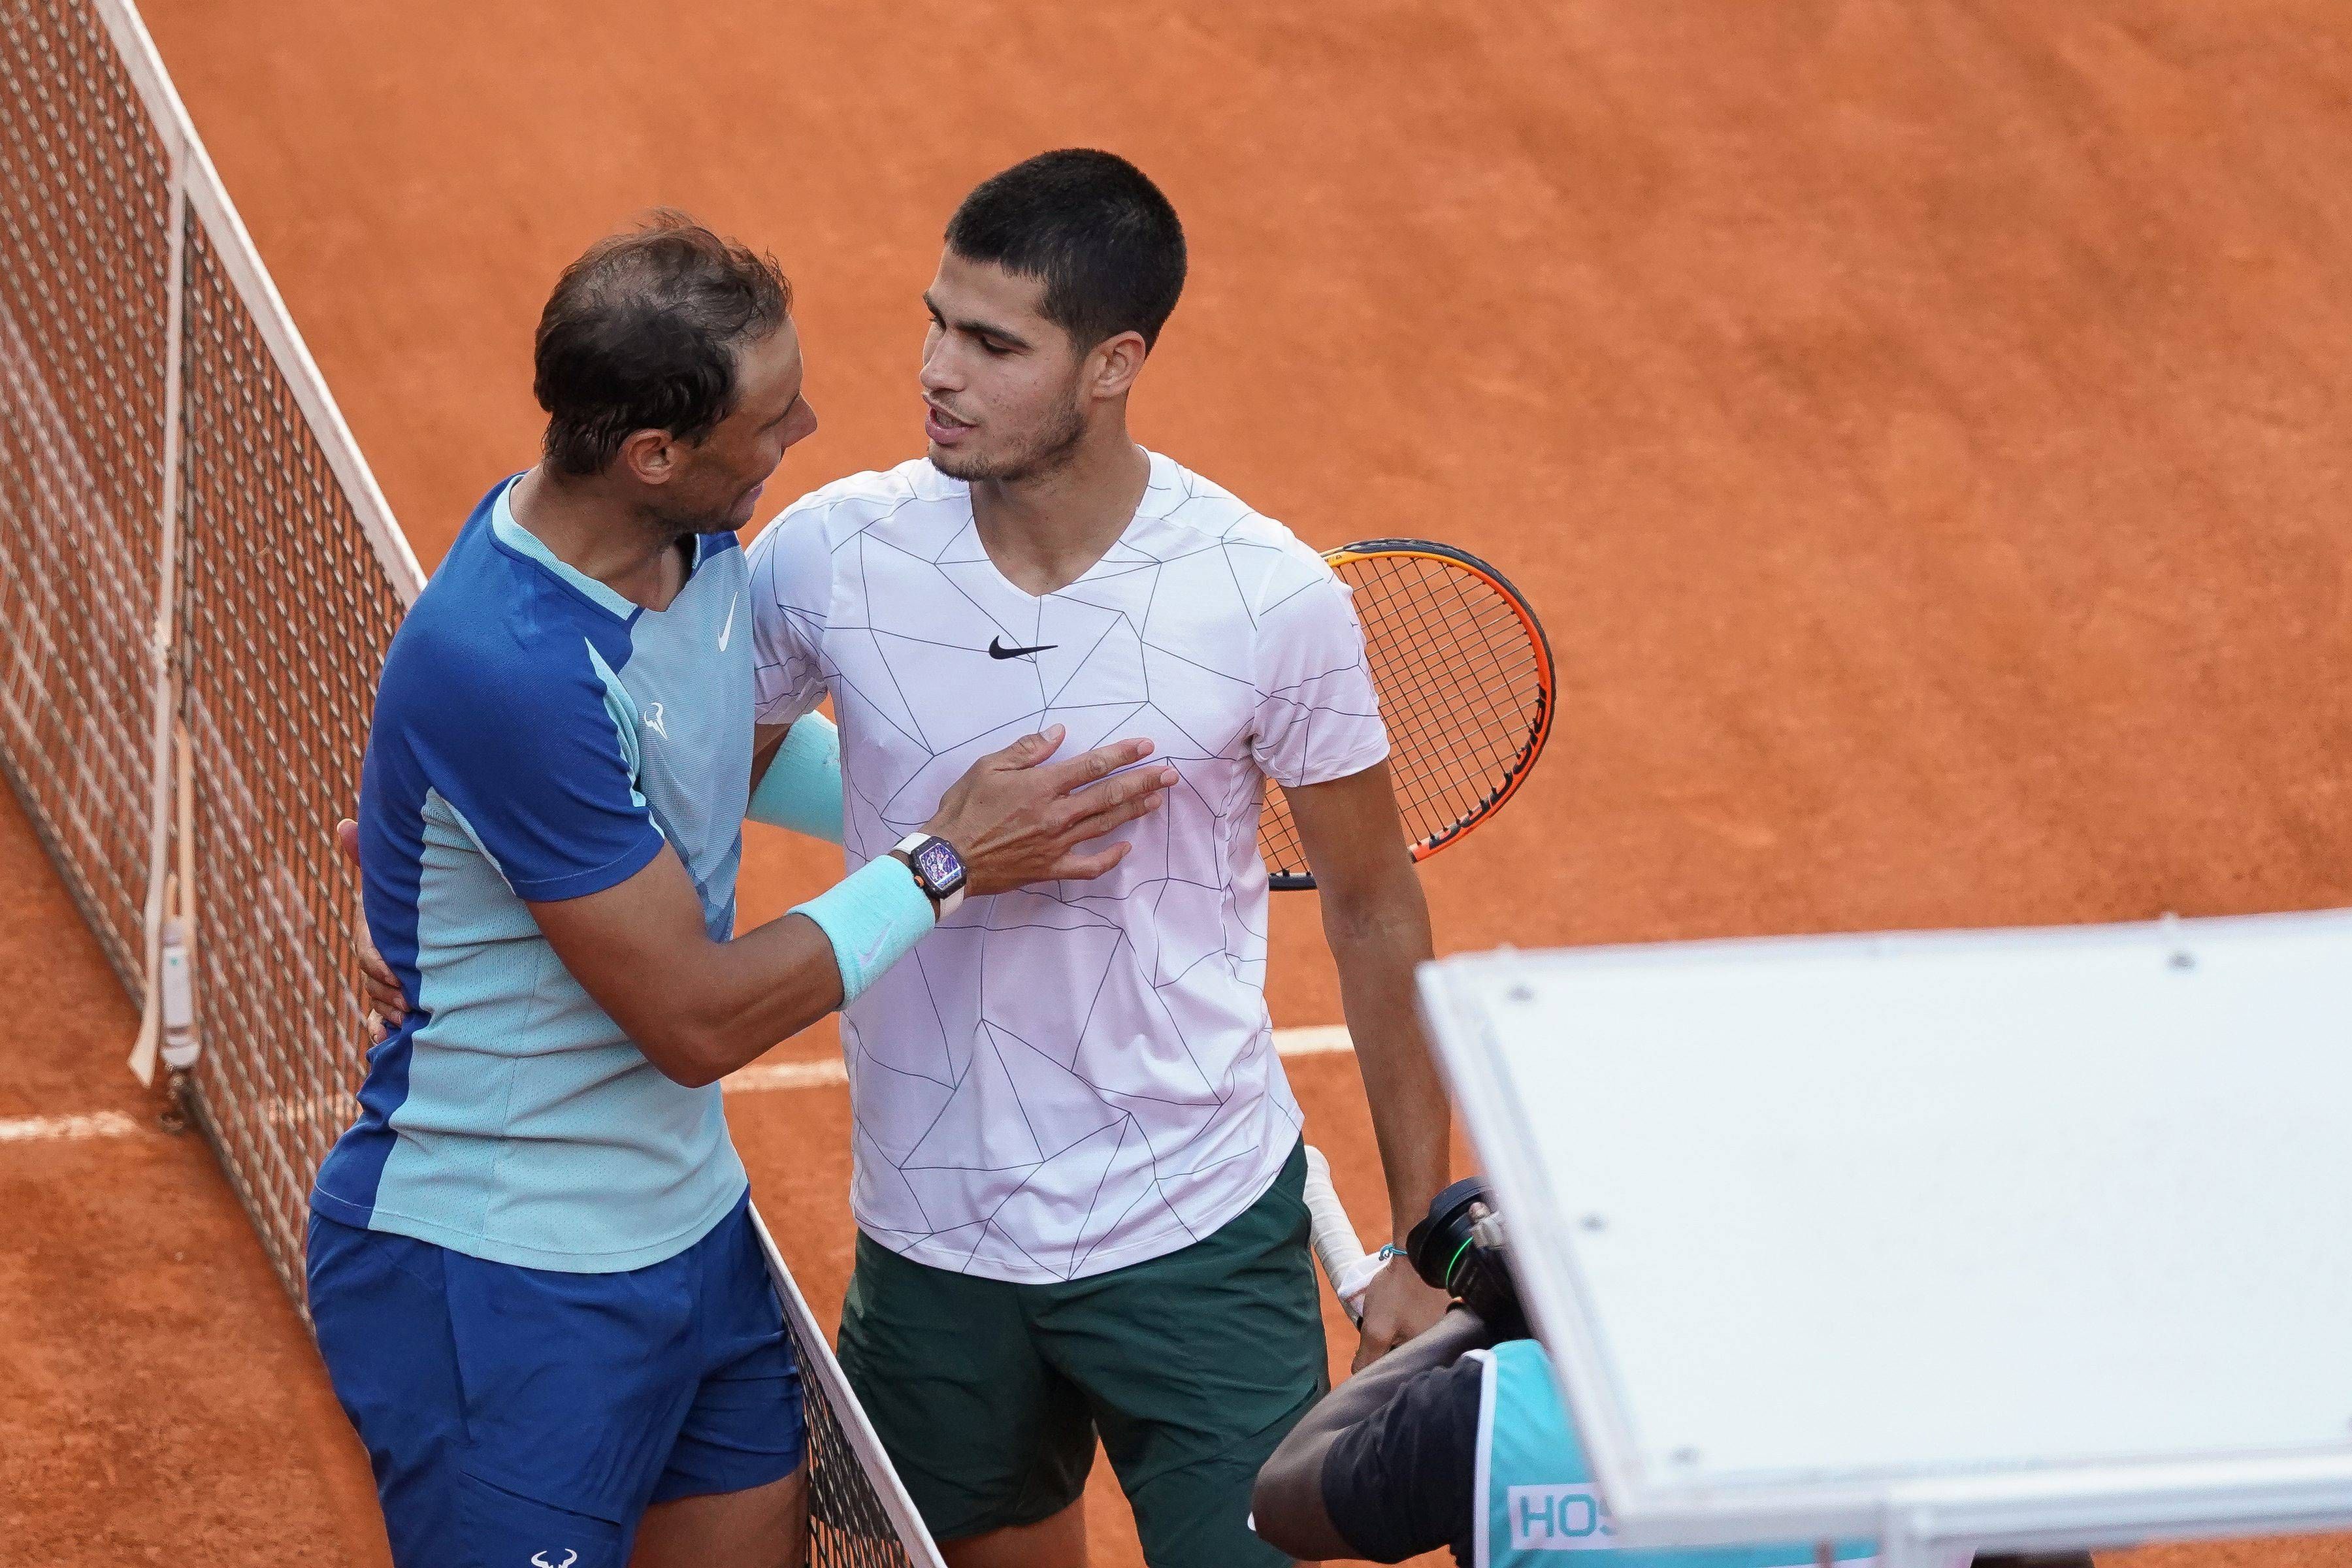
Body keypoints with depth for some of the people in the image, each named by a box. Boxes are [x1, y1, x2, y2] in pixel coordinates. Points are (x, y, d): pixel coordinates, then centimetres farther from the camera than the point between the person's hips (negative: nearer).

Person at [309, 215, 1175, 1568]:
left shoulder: (698, 542, -3)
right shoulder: (506, 670, -30)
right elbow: (697, 1021, -23)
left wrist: (980, 804, 4)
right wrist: (943, 870, -16)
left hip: (690, 1227, 9)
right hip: (502, 1289, -9)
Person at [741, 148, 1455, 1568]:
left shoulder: (1273, 599, -14)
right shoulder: (829, 556, -10)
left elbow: (1375, 912, -2)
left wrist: (1426, 1243, 2)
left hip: (1200, 1239, -2)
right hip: (930, 1239, 2)